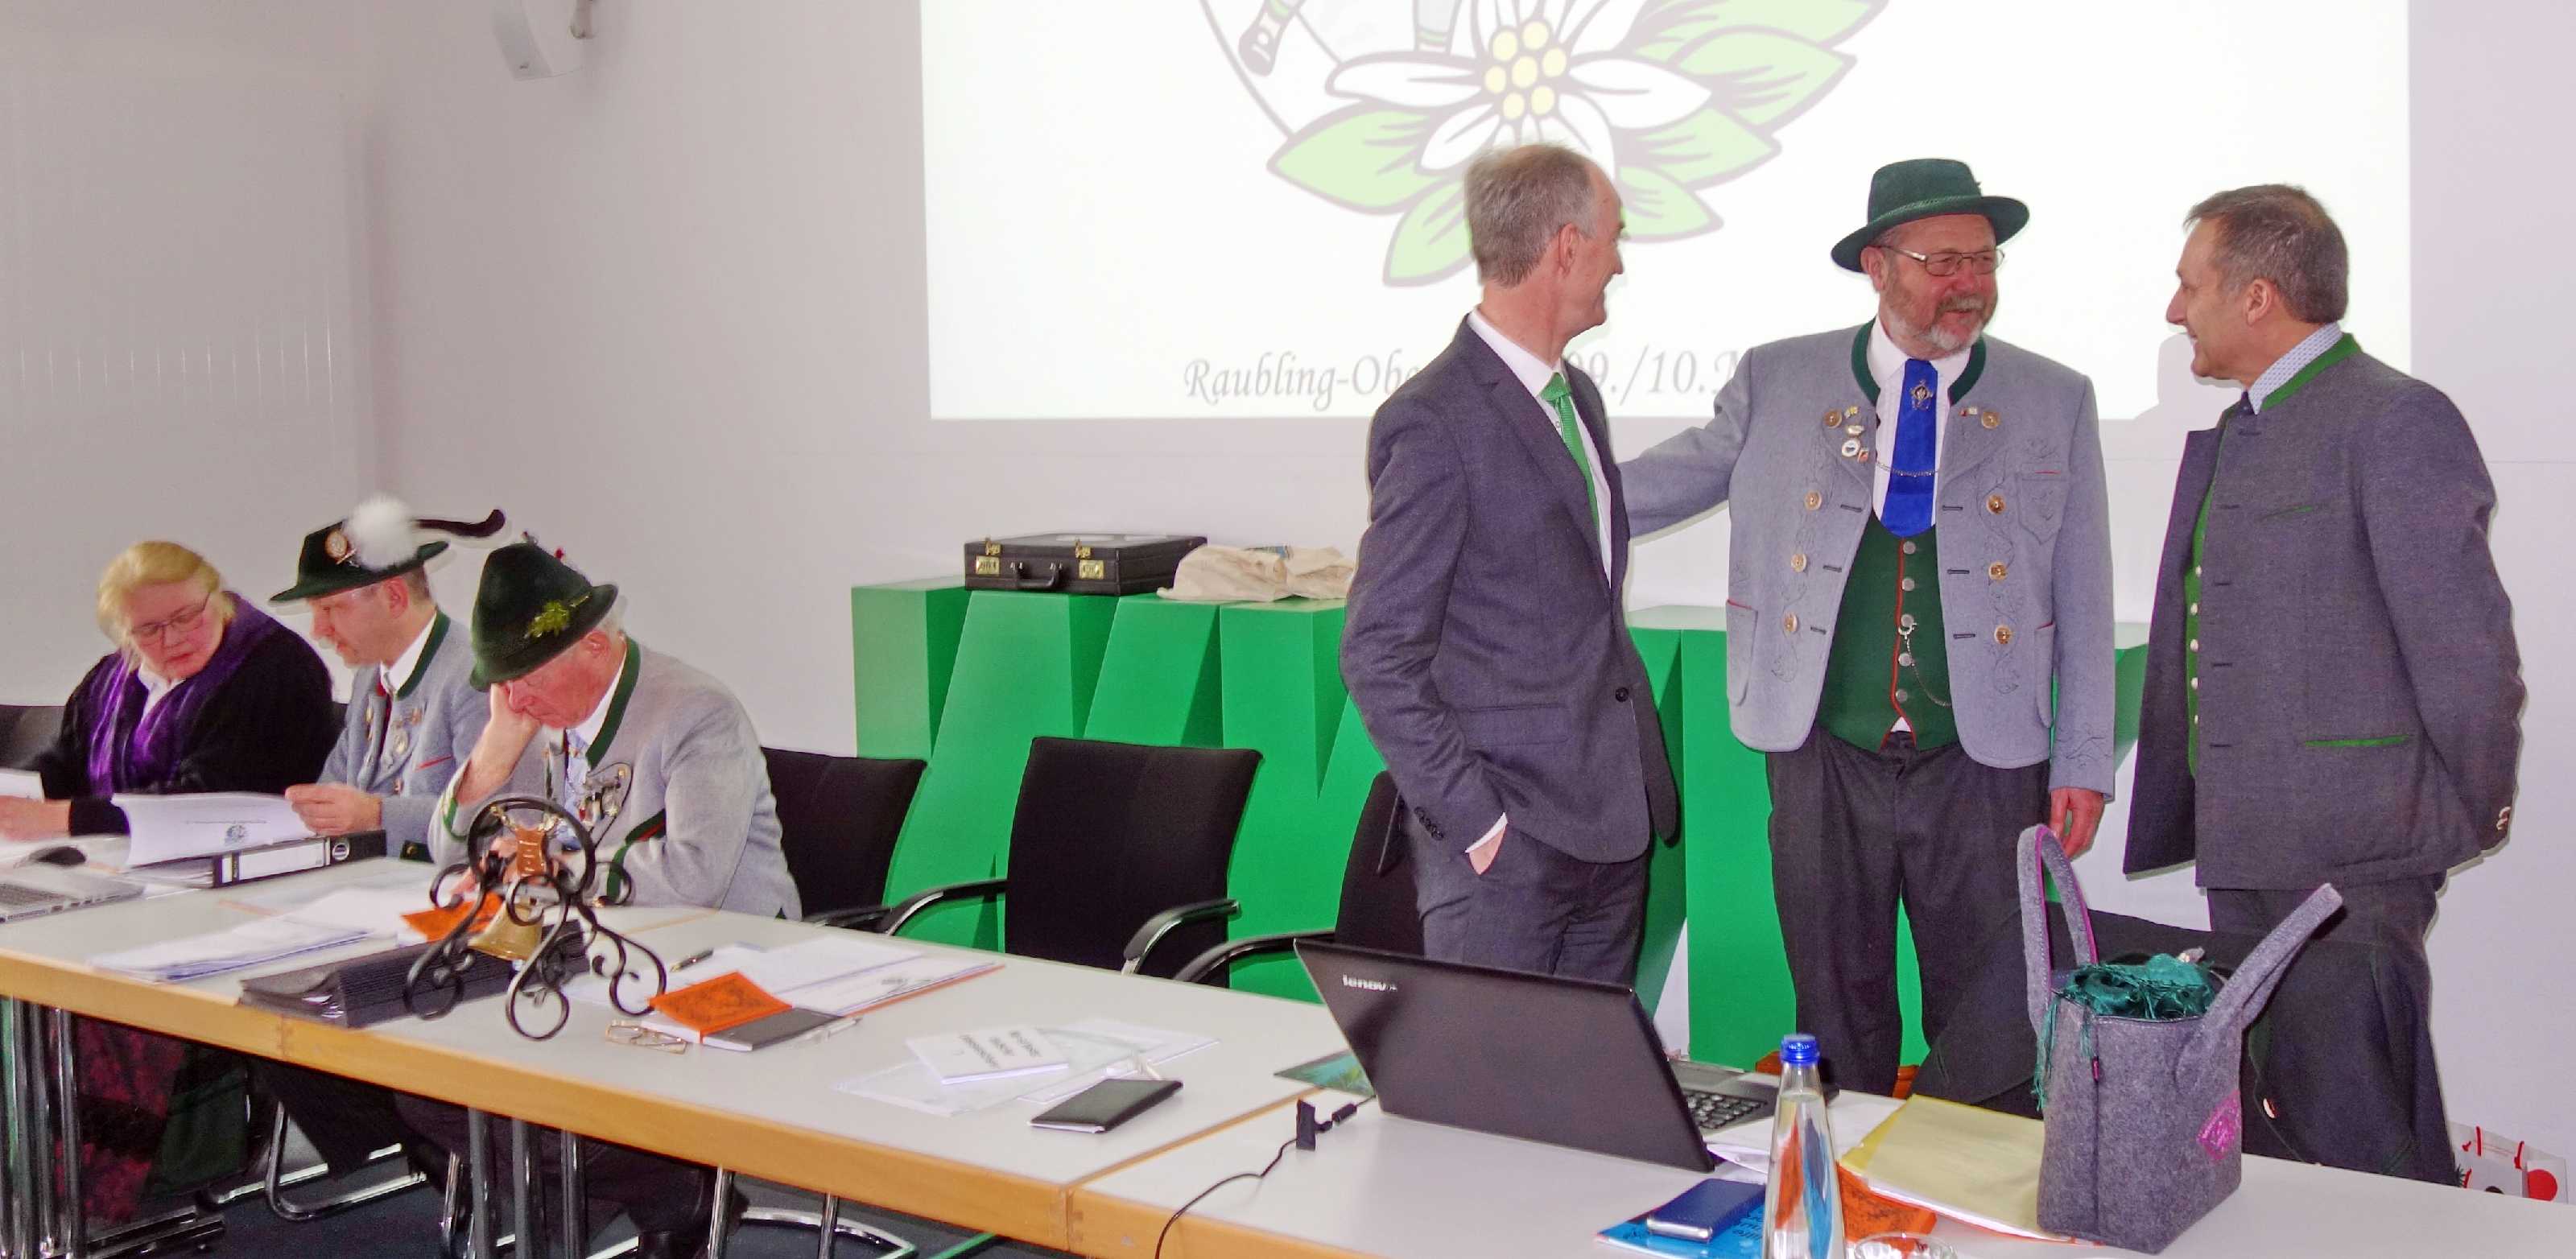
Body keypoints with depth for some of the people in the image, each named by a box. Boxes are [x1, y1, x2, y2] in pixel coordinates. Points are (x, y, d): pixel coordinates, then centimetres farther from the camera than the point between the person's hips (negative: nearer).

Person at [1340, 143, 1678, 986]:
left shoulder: (1575, 395, 15)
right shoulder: (1434, 422, -14)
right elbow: (1380, 656, -14)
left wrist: (1636, 781, 15)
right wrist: (1473, 820, -16)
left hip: (1612, 820, 8)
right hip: (1506, 843, -8)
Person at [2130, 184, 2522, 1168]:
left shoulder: (2396, 421, -12)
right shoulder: (2222, 437, 17)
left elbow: (2463, 638, -13)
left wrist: (2471, 818, -7)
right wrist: (2171, 816, 21)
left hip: (2346, 853, -9)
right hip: (2244, 846, 9)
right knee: (2277, 1103, 16)